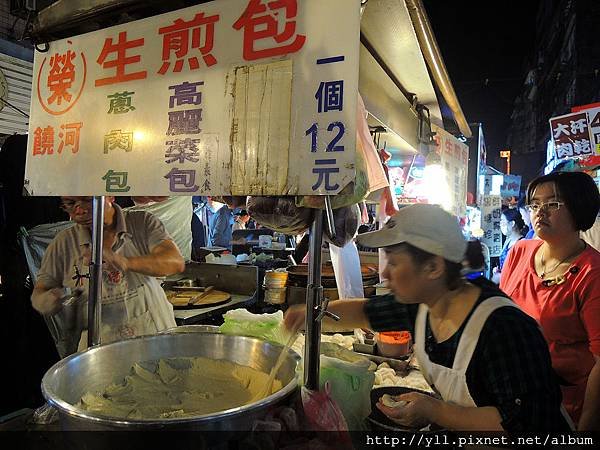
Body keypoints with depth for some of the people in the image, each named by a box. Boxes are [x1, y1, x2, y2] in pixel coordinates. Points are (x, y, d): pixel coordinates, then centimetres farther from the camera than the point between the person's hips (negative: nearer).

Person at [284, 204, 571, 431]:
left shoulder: (502, 327, -29)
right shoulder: (420, 304, -9)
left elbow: (524, 422, -28)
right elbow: (366, 312, 7)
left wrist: (434, 412, -25)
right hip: (451, 425, 6)